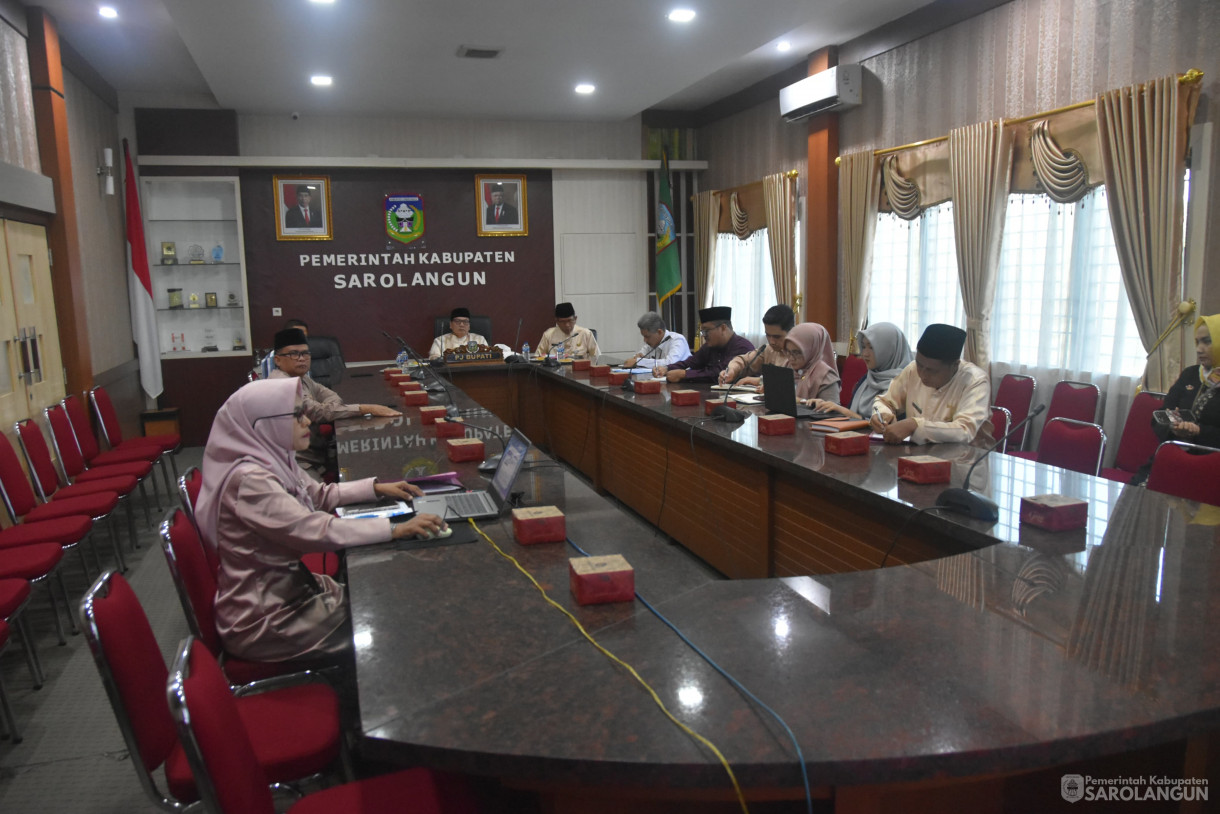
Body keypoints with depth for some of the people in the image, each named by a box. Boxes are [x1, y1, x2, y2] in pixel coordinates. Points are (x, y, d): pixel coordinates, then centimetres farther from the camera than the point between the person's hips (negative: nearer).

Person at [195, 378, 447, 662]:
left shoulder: (273, 459, 0)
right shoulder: (249, 480, -27)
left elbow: (319, 494, 15)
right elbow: (318, 531, -33)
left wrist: (377, 487, 4)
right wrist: (396, 529, -31)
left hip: (285, 587, 8)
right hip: (261, 620, -8)